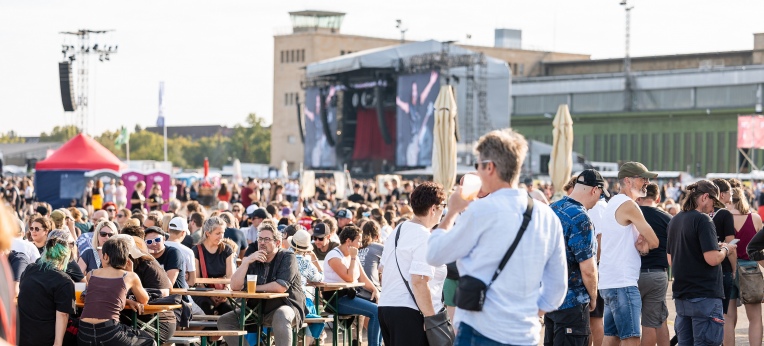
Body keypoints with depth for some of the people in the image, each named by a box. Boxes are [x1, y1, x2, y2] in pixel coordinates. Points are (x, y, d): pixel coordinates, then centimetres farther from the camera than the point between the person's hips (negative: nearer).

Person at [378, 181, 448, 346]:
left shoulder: (398, 230, 13)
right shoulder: (426, 238, -14)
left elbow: (382, 267, 22)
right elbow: (419, 282, -23)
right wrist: (433, 318, -18)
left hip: (385, 306, 9)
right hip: (409, 312, -9)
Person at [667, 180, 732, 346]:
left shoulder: (674, 221, 11)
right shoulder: (703, 220, -13)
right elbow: (712, 259, -21)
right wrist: (725, 250, -1)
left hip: (681, 295, 8)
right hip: (704, 295, -8)